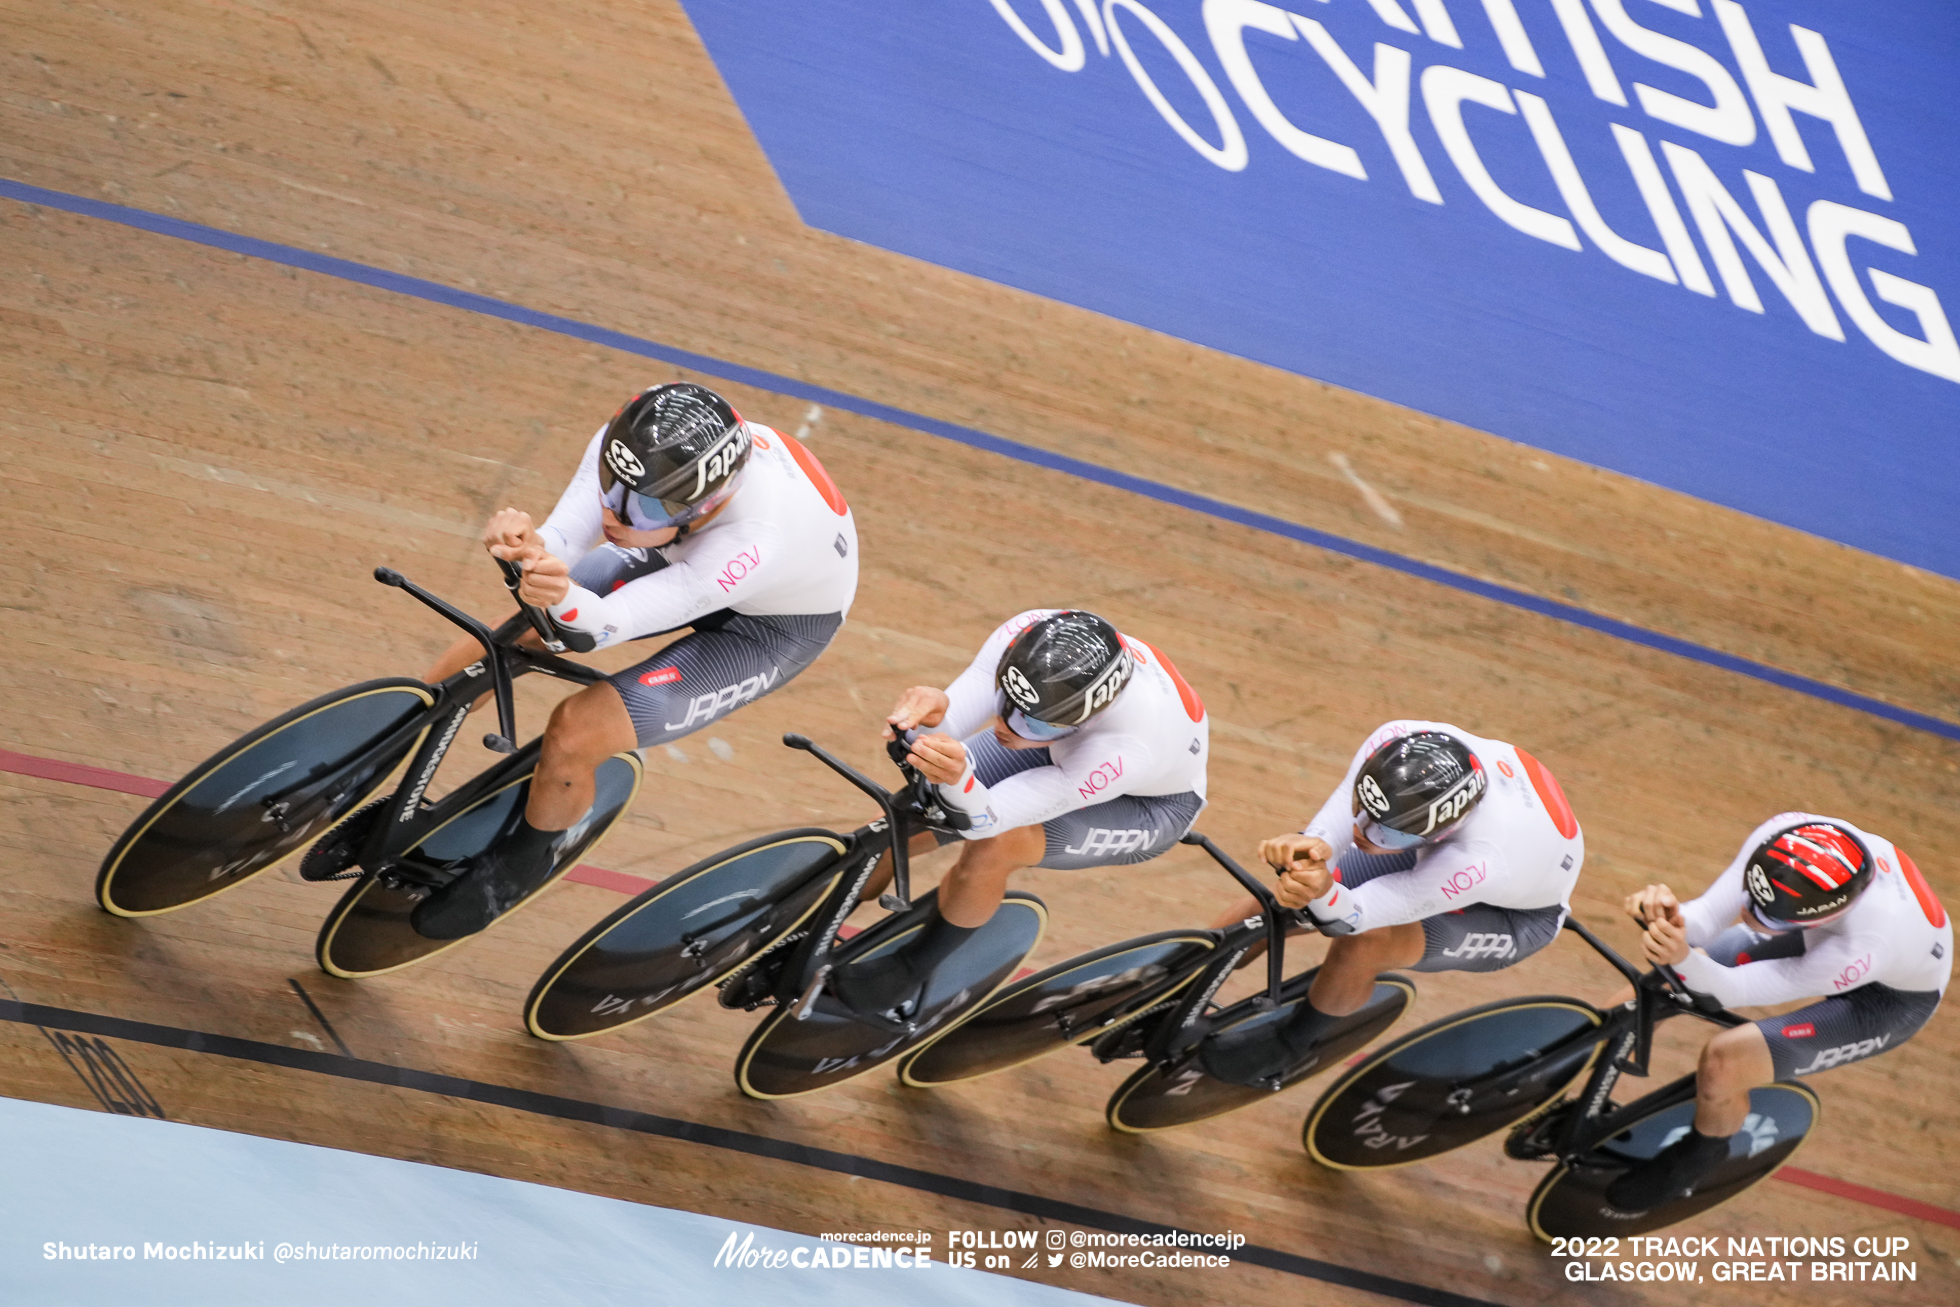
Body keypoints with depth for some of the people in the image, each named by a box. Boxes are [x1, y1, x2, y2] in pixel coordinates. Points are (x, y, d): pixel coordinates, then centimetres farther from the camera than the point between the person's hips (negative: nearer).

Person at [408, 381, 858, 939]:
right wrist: (527, 549, -60)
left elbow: (612, 623, -45)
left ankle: (516, 867, 13)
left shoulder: (757, 539, -46)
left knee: (572, 735, -18)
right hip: (676, 556, 6)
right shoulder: (627, 448, -32)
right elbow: (563, 536, -37)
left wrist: (562, 598, -67)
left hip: (772, 625, -5)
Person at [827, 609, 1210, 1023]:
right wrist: (929, 716, -63)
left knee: (993, 847, -30)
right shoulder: (1028, 636, -35)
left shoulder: (1127, 748, -45)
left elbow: (986, 821, -43)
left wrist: (958, 777, -65)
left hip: (1154, 799, -5)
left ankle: (908, 972, -4)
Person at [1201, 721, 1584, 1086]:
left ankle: (1288, 1043, -3)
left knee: (1362, 943, -30)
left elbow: (1352, 918, -42)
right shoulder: (1395, 741, -35)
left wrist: (1322, 891, -65)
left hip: (1516, 915, -5)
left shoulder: (1482, 859, -46)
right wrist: (1308, 846, -60)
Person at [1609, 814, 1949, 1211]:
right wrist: (1670, 916, -54)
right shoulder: (1779, 837, -35)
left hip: (1890, 996, -6)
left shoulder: (1865, 944, -45)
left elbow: (1734, 990, -37)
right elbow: (1708, 914, -30)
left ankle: (1702, 1152, 10)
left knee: (1722, 1063, -24)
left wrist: (1682, 958, -57)